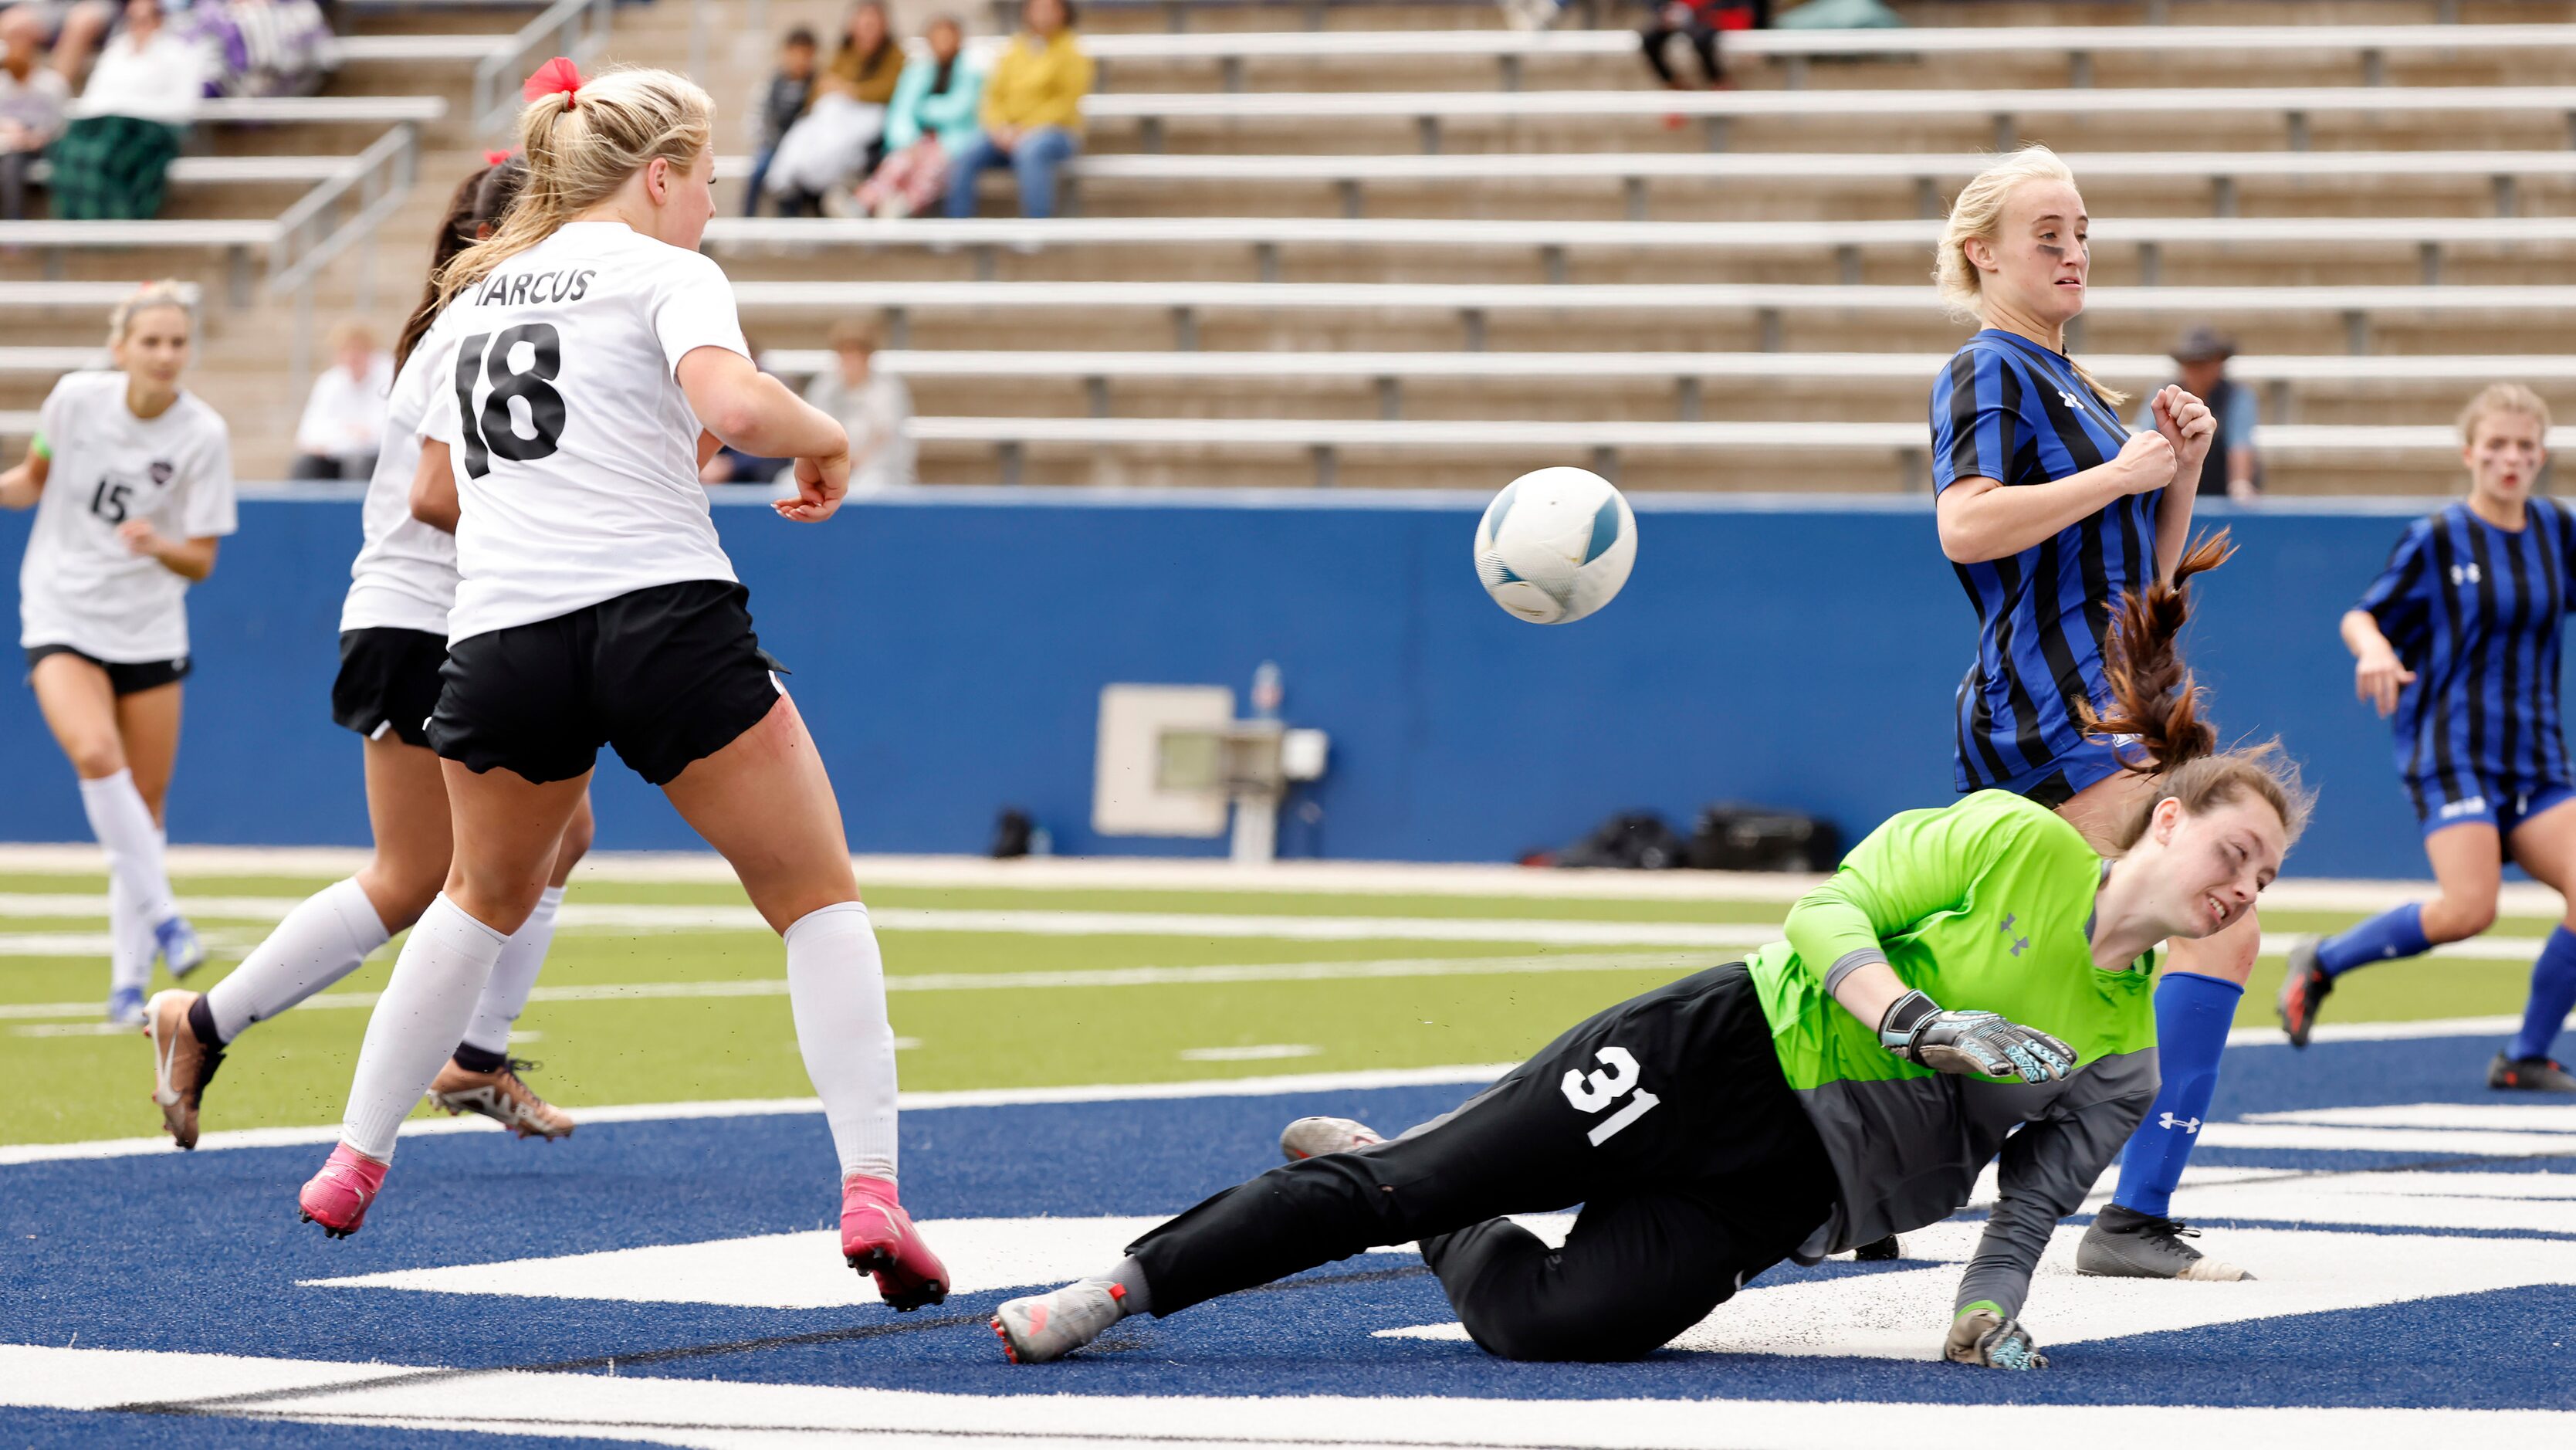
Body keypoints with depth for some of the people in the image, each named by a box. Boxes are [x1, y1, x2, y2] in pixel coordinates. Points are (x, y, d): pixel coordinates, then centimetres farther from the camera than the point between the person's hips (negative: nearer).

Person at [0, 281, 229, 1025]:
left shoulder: (203, 434, -9)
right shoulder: (77, 398, -7)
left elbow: (201, 562, -6)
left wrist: (160, 545, -27)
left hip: (150, 631, 1)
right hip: (62, 621, -1)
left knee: (146, 804, 3)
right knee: (96, 753, -28)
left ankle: (129, 982, 12)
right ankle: (162, 915, -24)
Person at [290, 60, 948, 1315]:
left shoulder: (475, 294, 22)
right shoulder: (662, 272, 2)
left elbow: (436, 494, 32)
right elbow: (733, 403, -18)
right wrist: (827, 444, 2)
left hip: (500, 636, 5)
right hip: (662, 617, -5)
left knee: (486, 896, 31)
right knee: (819, 899, 5)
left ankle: (354, 1162, 30)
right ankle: (871, 1192, -10)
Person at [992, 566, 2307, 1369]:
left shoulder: (2122, 1059, 4)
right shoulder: (2012, 840, -8)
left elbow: (2032, 1198, 11)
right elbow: (1829, 908, -10)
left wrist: (1989, 1313, -5)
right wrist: (1916, 1023, -26)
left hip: (1787, 1182, 3)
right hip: (1721, 1054, -3)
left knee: (1563, 1322, -20)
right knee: (1403, 1180, -11)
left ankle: (1446, 1240, 13)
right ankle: (1122, 1285, 4)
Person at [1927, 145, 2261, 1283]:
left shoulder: (2075, 388, 24)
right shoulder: (1990, 372, -6)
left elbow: (2146, 575, 25)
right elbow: (1965, 526, -23)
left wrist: (2180, 470, 9)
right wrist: (2119, 473, -17)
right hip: (2061, 709, -10)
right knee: (2224, 929, -16)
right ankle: (2135, 1219, -21)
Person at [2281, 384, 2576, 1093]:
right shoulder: (2436, 539, -4)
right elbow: (2361, 616, 1)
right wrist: (2373, 648, -21)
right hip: (2454, 750, -5)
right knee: (2468, 908, -22)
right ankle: (2320, 962, 2)